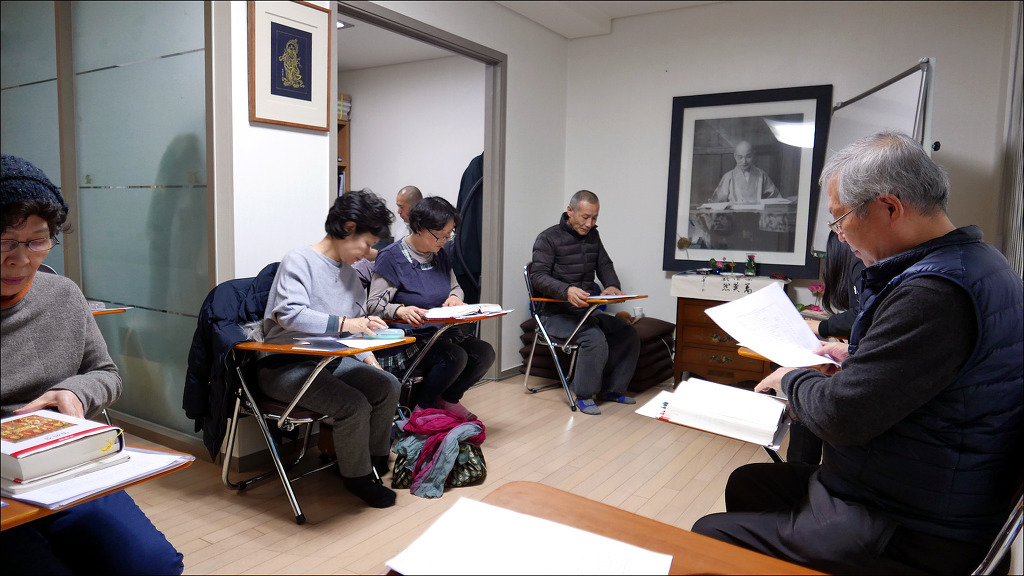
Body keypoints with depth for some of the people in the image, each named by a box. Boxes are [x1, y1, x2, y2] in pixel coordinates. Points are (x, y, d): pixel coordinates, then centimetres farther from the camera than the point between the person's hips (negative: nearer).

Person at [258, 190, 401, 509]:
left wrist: (367, 356, -1)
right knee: (354, 405, -27)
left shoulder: (347, 271, 12)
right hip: (285, 366, -7)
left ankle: (376, 461, 7)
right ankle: (357, 476, -1)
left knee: (388, 385, -14)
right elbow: (289, 313, -28)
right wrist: (344, 323, -36)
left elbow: (358, 323, 17)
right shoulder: (299, 260, -12)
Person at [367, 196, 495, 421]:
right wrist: (401, 311, -35)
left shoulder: (441, 255, 11)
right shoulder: (392, 257, -11)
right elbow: (373, 303, -14)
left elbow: (455, 287, 24)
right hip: (408, 337, -7)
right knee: (454, 357, -29)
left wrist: (454, 297, -1)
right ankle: (422, 408, -2)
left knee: (484, 353, -13)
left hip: (442, 331, 8)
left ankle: (448, 399, 14)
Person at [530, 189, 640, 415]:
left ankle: (610, 388, 7)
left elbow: (604, 265, 17)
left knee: (628, 333, -7)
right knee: (595, 339, -30)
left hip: (586, 312, 7)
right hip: (557, 314, -7)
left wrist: (612, 286, -8)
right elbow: (538, 276, -18)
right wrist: (567, 290, -37)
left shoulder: (592, 236, 13)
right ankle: (584, 395, -12)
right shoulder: (548, 238, -8)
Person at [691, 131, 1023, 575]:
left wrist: (792, 380, -7)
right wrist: (856, 357, 13)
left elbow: (841, 416, -26)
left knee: (708, 535, -9)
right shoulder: (970, 260, 7)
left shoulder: (935, 291, -28)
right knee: (745, 484, 21)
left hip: (910, 538, -11)